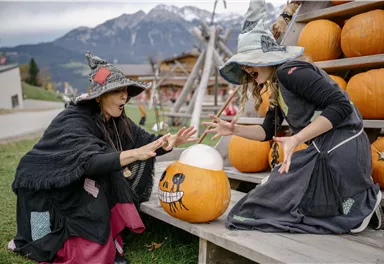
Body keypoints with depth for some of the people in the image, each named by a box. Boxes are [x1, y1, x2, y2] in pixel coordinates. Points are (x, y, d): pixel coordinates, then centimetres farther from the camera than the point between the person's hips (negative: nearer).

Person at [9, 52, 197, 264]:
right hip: (43, 186, -7)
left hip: (79, 183, 8)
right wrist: (134, 154, -57)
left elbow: (146, 141, -8)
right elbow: (90, 161, -44)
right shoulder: (74, 122, -29)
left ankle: (107, 242, -1)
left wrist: (170, 141, -28)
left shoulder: (116, 120, -6)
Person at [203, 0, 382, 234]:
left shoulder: (290, 71, -14)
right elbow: (268, 132, 20)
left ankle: (358, 206, -3)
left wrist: (295, 140, -24)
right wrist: (234, 130, 5)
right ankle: (362, 199, 13)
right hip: (328, 154, 10)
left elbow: (341, 105, -21)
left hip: (340, 155, -10)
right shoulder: (276, 87, 16)